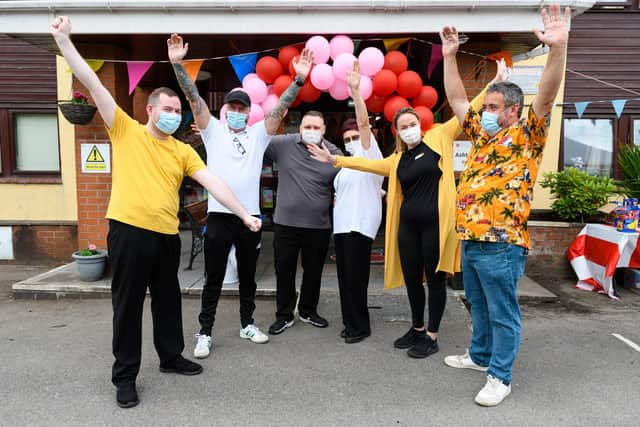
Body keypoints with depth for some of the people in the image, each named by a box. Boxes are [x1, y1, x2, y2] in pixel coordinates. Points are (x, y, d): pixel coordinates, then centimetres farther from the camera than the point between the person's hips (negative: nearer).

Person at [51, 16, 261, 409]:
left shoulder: (183, 151, 7)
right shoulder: (125, 130, 1)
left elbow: (213, 182, -1)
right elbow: (93, 84, -3)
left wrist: (244, 214, -8)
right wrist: (64, 41, -7)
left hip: (167, 235, 4)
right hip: (129, 231, -3)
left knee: (168, 299, 16)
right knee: (128, 304, 6)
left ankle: (171, 356, 35)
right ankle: (125, 375, 20)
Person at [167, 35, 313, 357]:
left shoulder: (259, 133, 9)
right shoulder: (213, 130, 4)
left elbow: (281, 106, -1)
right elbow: (193, 97, -6)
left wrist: (299, 79, -12)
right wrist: (177, 63, -17)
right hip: (219, 216, -2)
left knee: (248, 277, 16)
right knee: (214, 280, 6)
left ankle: (247, 324, 31)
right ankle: (205, 333, 18)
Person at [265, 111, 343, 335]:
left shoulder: (334, 153, 0)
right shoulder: (283, 144, -4)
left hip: (319, 225, 1)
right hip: (286, 222, -1)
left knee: (313, 271, 15)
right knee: (284, 270, 9)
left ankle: (308, 311, 37)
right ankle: (284, 315, 27)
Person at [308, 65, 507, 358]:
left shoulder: (439, 138, 3)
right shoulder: (397, 160, 13)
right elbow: (368, 163, 14)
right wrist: (334, 160, 10)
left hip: (435, 222, -4)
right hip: (408, 224, 5)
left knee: (434, 278, 5)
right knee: (411, 278, 12)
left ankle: (432, 336, 18)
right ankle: (417, 328, 32)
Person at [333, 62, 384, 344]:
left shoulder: (370, 155, -1)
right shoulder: (347, 164, 22)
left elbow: (364, 122, -15)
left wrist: (355, 90, -25)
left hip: (359, 225, -8)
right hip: (342, 225, 9)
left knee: (355, 277, -6)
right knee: (345, 277, 11)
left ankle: (360, 326, 7)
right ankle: (351, 323, 21)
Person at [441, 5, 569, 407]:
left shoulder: (528, 136, -3)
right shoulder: (483, 135, 14)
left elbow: (547, 95, -18)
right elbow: (457, 99, 15)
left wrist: (558, 47, -30)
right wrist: (450, 56, 9)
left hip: (502, 244, -7)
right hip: (471, 240, 7)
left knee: (502, 312, 4)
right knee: (479, 306, 21)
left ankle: (500, 377, 16)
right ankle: (480, 356, 38)